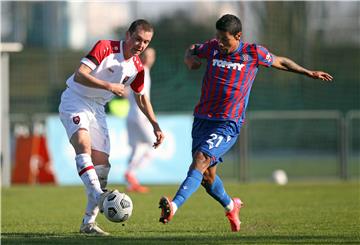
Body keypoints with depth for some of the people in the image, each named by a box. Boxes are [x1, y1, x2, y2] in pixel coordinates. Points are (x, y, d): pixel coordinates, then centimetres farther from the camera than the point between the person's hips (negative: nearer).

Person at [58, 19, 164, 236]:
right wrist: (109, 86, -32)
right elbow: (80, 75, -25)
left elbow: (141, 97, 18)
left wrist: (156, 126, 13)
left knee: (102, 164, -2)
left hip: (97, 109, 7)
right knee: (84, 145, -32)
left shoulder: (137, 67, 2)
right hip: (75, 101, -7)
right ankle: (98, 195, -49)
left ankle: (89, 222, 3)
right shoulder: (105, 47, -17)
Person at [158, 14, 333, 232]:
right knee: (207, 176, 9)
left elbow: (279, 62, 15)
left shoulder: (253, 53, -2)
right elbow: (192, 51, 24)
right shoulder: (212, 48, 4)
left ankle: (174, 206, -39)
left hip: (228, 124, -4)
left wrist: (309, 73, 23)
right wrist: (190, 59, -1)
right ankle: (231, 206, 38)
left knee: (201, 159, -25)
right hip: (202, 118, 4)